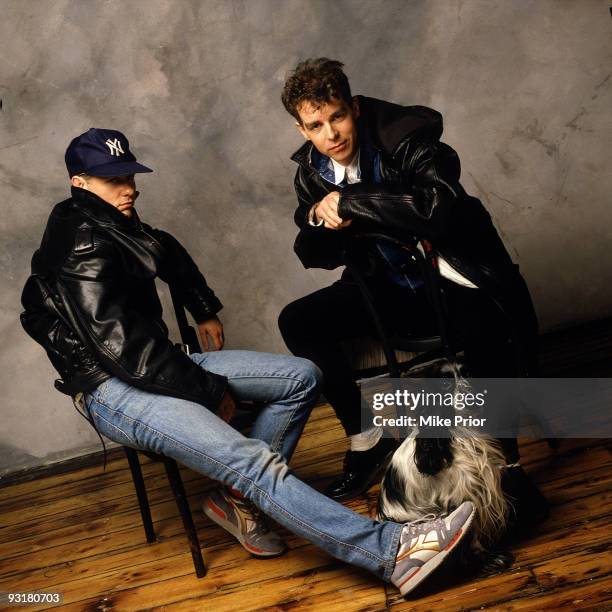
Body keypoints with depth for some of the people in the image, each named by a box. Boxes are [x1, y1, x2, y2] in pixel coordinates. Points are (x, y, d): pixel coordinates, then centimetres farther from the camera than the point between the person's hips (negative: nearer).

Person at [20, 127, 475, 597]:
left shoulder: (116, 225, 12)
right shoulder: (80, 242, -17)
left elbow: (170, 253, 34)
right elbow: (119, 347, -23)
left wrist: (205, 312, 28)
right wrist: (208, 390, -16)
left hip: (160, 367, 10)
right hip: (115, 391, -10)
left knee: (301, 378, 1)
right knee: (257, 463, -28)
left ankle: (238, 496, 1)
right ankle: (394, 551, -31)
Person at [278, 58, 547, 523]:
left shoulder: (407, 140, -17)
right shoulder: (311, 172, 0)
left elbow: (438, 206, -35)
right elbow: (316, 257, 6)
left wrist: (348, 201, -29)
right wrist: (318, 217, -17)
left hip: (455, 280, -5)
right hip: (391, 289, 6)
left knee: (488, 341, -35)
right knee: (297, 321, -12)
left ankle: (508, 466, -10)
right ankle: (367, 440, 0)